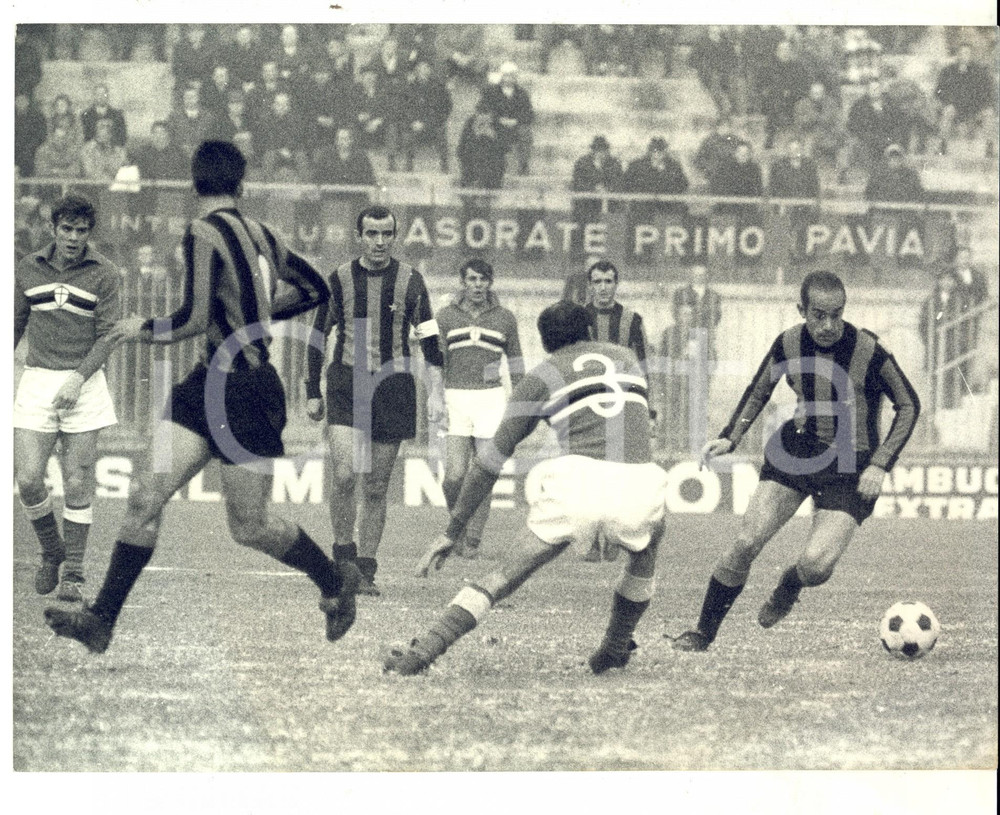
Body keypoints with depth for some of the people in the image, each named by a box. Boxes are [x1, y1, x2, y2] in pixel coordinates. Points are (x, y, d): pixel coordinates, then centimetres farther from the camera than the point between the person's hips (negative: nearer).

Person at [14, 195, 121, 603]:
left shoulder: (104, 274, -3)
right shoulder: (28, 269, 6)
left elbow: (109, 334, -6)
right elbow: (15, 324, 16)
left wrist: (78, 378, -17)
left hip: (84, 383, -2)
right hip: (36, 381, 2)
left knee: (77, 485, -4)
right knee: (28, 480, -7)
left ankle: (72, 574, 5)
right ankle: (52, 553, 17)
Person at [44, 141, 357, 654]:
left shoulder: (204, 234, -16)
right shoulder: (260, 234, 7)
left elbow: (193, 321, -22)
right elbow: (315, 290, 18)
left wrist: (142, 330, -4)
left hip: (245, 397, -8)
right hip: (209, 382, 8)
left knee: (250, 528, 4)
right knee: (146, 496, -1)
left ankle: (335, 582, 27)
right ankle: (102, 618, -3)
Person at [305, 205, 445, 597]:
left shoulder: (409, 279, 3)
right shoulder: (340, 279, 3)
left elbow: (429, 338, 2)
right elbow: (319, 337, 10)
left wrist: (435, 392, -6)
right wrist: (313, 393, 8)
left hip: (392, 388, 1)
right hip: (346, 386, -1)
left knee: (375, 487, 4)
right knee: (344, 474, -17)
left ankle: (365, 572, 12)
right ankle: (343, 553, 1)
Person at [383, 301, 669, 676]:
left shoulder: (540, 377, 18)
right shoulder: (626, 357, 29)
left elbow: (491, 460, 16)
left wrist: (453, 531, 19)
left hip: (580, 481, -2)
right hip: (639, 484, 2)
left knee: (505, 576, 4)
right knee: (645, 551, 36)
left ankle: (423, 651, -8)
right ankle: (616, 649, 35)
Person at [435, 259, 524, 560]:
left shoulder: (504, 318, 6)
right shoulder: (446, 316, 7)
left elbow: (515, 366, 11)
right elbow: (437, 362, 8)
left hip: (490, 400, 0)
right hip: (455, 400, 0)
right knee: (454, 477, -11)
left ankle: (472, 541, 6)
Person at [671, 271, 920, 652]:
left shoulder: (867, 350, -17)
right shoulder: (788, 344, -7)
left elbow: (909, 406, -4)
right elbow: (758, 393, 13)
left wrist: (880, 465, -11)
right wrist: (730, 437, -1)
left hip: (850, 469, -3)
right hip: (795, 449, 3)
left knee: (815, 565, -18)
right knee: (747, 541, -10)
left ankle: (789, 587, 20)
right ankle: (703, 632, 7)